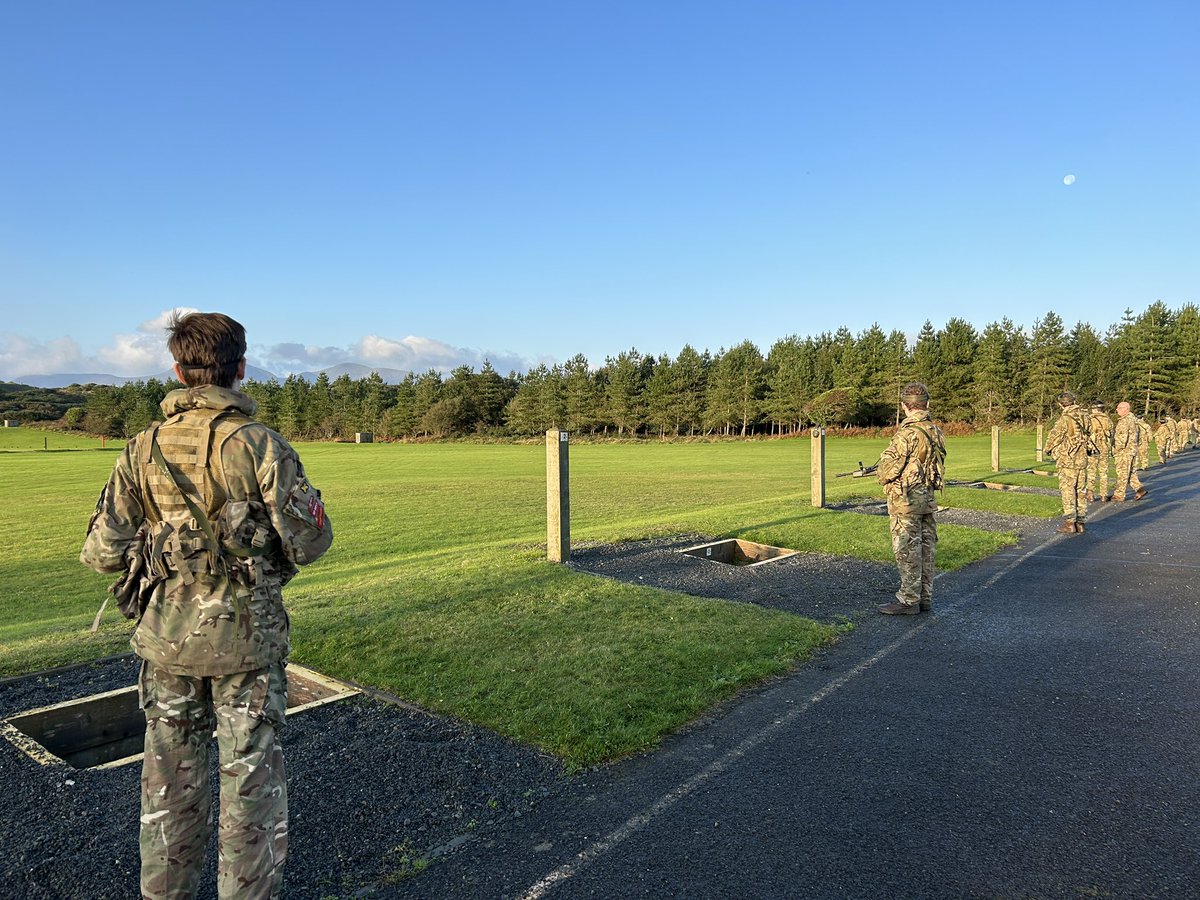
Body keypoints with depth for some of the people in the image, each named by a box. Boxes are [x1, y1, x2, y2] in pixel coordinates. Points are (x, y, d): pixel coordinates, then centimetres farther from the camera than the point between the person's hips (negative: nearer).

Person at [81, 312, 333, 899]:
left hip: (166, 636, 4)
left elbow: (102, 554, -1)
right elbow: (309, 544, -13)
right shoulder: (260, 445, -15)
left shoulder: (142, 449, -3)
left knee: (170, 779, 20)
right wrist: (303, 498, 7)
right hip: (245, 637, -4)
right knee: (250, 778, 10)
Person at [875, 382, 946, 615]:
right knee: (925, 548, 13)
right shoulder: (935, 431, 7)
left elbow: (889, 467, -19)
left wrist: (881, 476, 4)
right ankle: (925, 597, 21)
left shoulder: (907, 433, -19)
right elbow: (937, 464, 14)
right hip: (928, 497, 8)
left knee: (907, 550, -2)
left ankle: (908, 600, 4)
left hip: (905, 500, -8)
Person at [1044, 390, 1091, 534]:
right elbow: (1087, 435, 12)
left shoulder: (1065, 419, -15)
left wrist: (1048, 449, 10)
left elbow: (1054, 436, -8)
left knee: (1068, 491, -2)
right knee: (1081, 491, 10)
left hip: (1067, 461, -6)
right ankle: (1080, 522, 14)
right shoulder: (1083, 417, 4)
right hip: (1082, 459, 6)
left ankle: (1070, 523, -3)